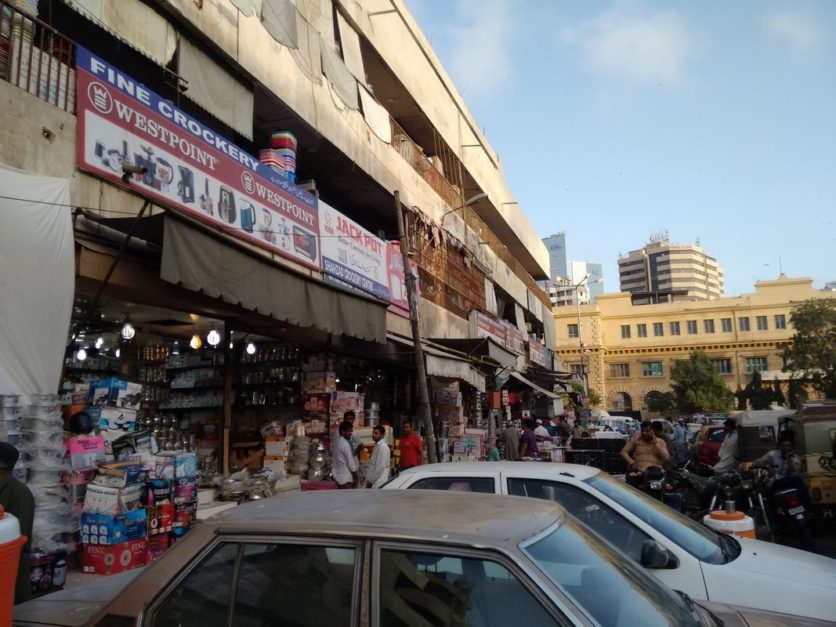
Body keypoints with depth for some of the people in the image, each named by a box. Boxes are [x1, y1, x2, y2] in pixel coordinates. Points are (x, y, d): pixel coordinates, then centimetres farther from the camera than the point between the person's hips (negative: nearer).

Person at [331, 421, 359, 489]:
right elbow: (350, 462, -15)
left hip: (337, 475, 9)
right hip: (345, 478, -9)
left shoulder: (336, 442, 10)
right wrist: (355, 477, -6)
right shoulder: (345, 444, -17)